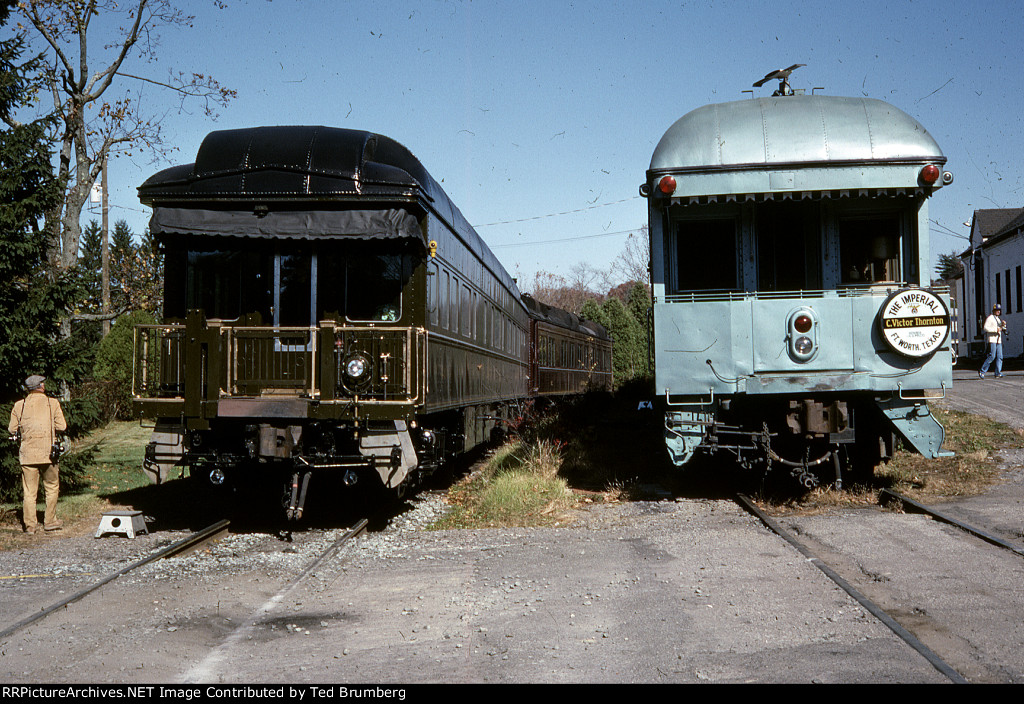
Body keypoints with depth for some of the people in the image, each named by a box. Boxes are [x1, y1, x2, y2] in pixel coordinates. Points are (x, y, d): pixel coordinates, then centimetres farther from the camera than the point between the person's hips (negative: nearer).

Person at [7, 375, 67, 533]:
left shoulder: (19, 406, 2)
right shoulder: (52, 403, -3)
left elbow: (12, 429, 7)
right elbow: (62, 426, -3)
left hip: (27, 454, 2)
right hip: (48, 452, -1)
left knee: (29, 491, 6)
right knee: (52, 487, 13)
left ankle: (30, 525, 6)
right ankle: (50, 521, 14)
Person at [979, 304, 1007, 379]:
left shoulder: (999, 319, 20)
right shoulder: (990, 318, -3)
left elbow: (1003, 329, 19)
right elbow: (986, 328, -14)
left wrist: (1004, 324, -2)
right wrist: (995, 330, -19)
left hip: (998, 340, 8)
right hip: (992, 339, -8)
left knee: (999, 357, -3)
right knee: (992, 356, -13)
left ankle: (998, 373, -6)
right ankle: (982, 372, -6)